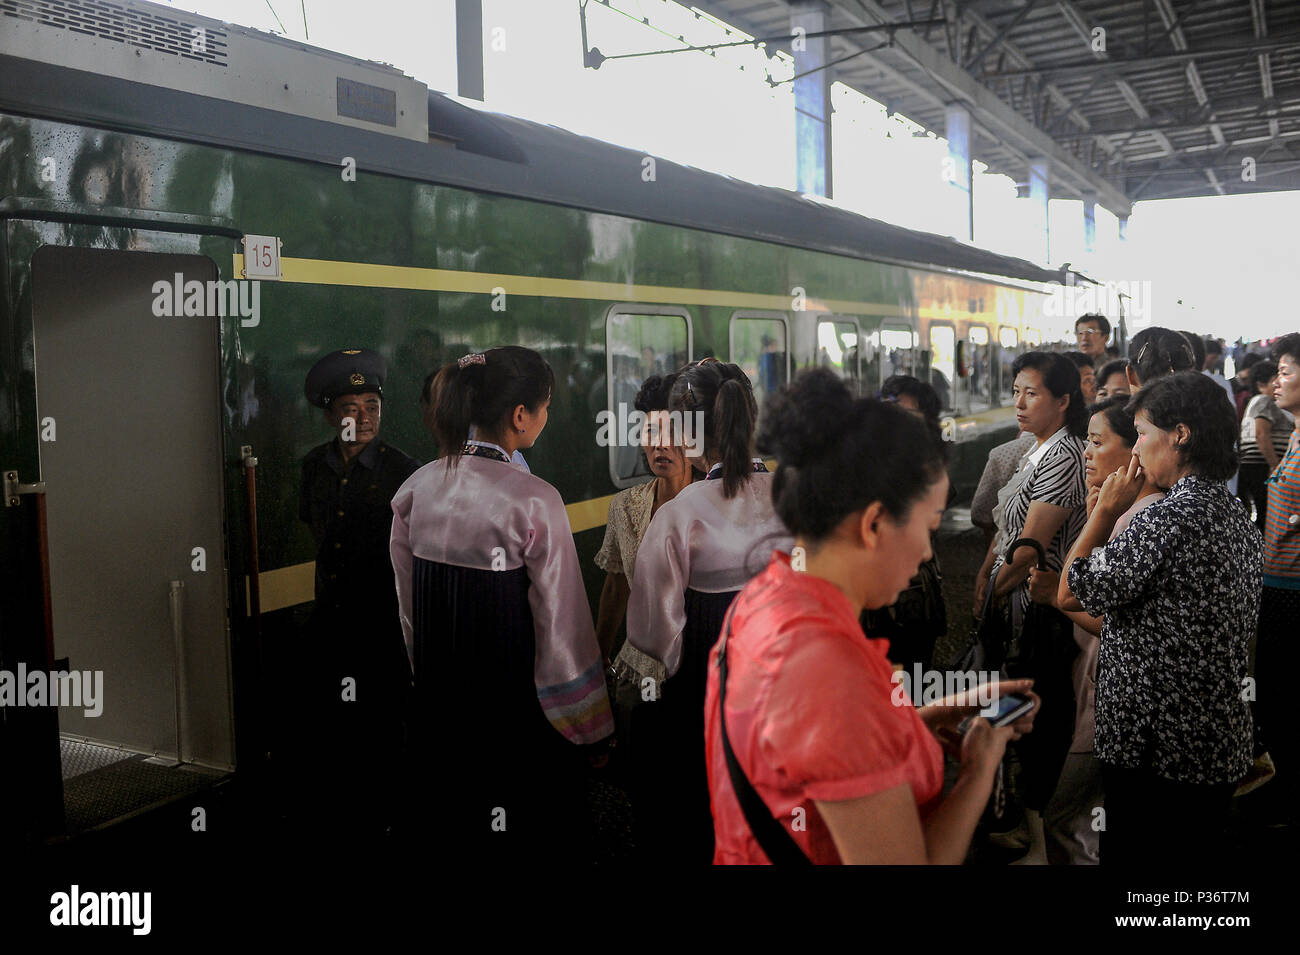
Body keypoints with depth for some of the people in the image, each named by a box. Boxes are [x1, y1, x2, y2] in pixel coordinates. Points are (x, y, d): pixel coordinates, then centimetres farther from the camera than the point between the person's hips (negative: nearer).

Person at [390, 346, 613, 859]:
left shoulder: (418, 487, -4)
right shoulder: (533, 500, -21)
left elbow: (408, 606, 7)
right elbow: (563, 622, -15)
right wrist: (592, 727, -4)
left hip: (440, 699, 6)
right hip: (519, 709, -6)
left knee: (455, 825, 22)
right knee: (532, 833, 12)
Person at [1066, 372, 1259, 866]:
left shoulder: (1170, 515, -20)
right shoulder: (1237, 517, 9)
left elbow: (1087, 588, -14)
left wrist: (1105, 511, -3)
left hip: (1155, 747, -9)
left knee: (1132, 855, 3)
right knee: (1191, 855, 19)